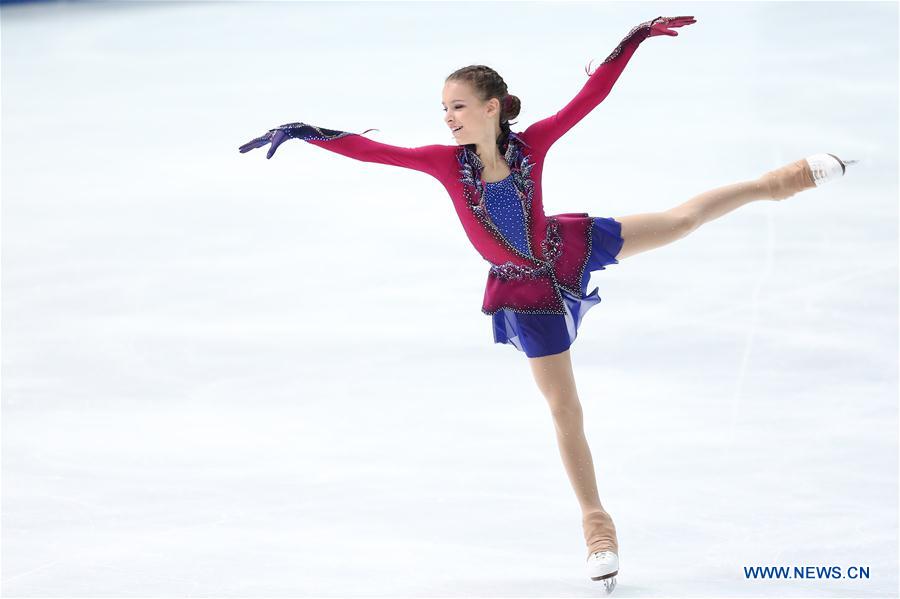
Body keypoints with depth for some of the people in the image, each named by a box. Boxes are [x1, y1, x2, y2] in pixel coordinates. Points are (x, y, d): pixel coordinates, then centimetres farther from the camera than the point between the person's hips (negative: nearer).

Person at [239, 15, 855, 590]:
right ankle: (597, 524, 19)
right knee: (565, 409, 7)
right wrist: (304, 132, -35)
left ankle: (777, 182, 31)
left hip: (567, 249, 1)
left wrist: (634, 39, -29)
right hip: (526, 292, -1)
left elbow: (591, 95, -23)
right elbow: (370, 149, -26)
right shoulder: (447, 161, -21)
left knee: (681, 219, 6)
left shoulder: (532, 143, -21)